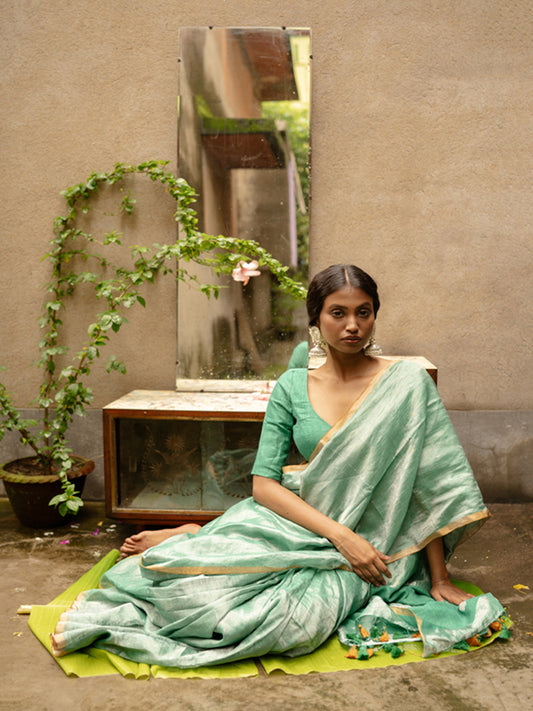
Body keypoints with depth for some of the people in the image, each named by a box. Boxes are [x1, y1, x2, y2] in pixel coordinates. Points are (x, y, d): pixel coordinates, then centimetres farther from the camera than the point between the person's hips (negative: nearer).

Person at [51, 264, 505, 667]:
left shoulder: (407, 382, -7)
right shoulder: (293, 387, -1)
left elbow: (430, 485, -5)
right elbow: (264, 484, -7)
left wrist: (440, 578, -7)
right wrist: (339, 534, -18)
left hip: (370, 544, -1)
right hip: (303, 516, 1)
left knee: (293, 615, -30)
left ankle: (194, 544, -4)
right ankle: (193, 541, 10)